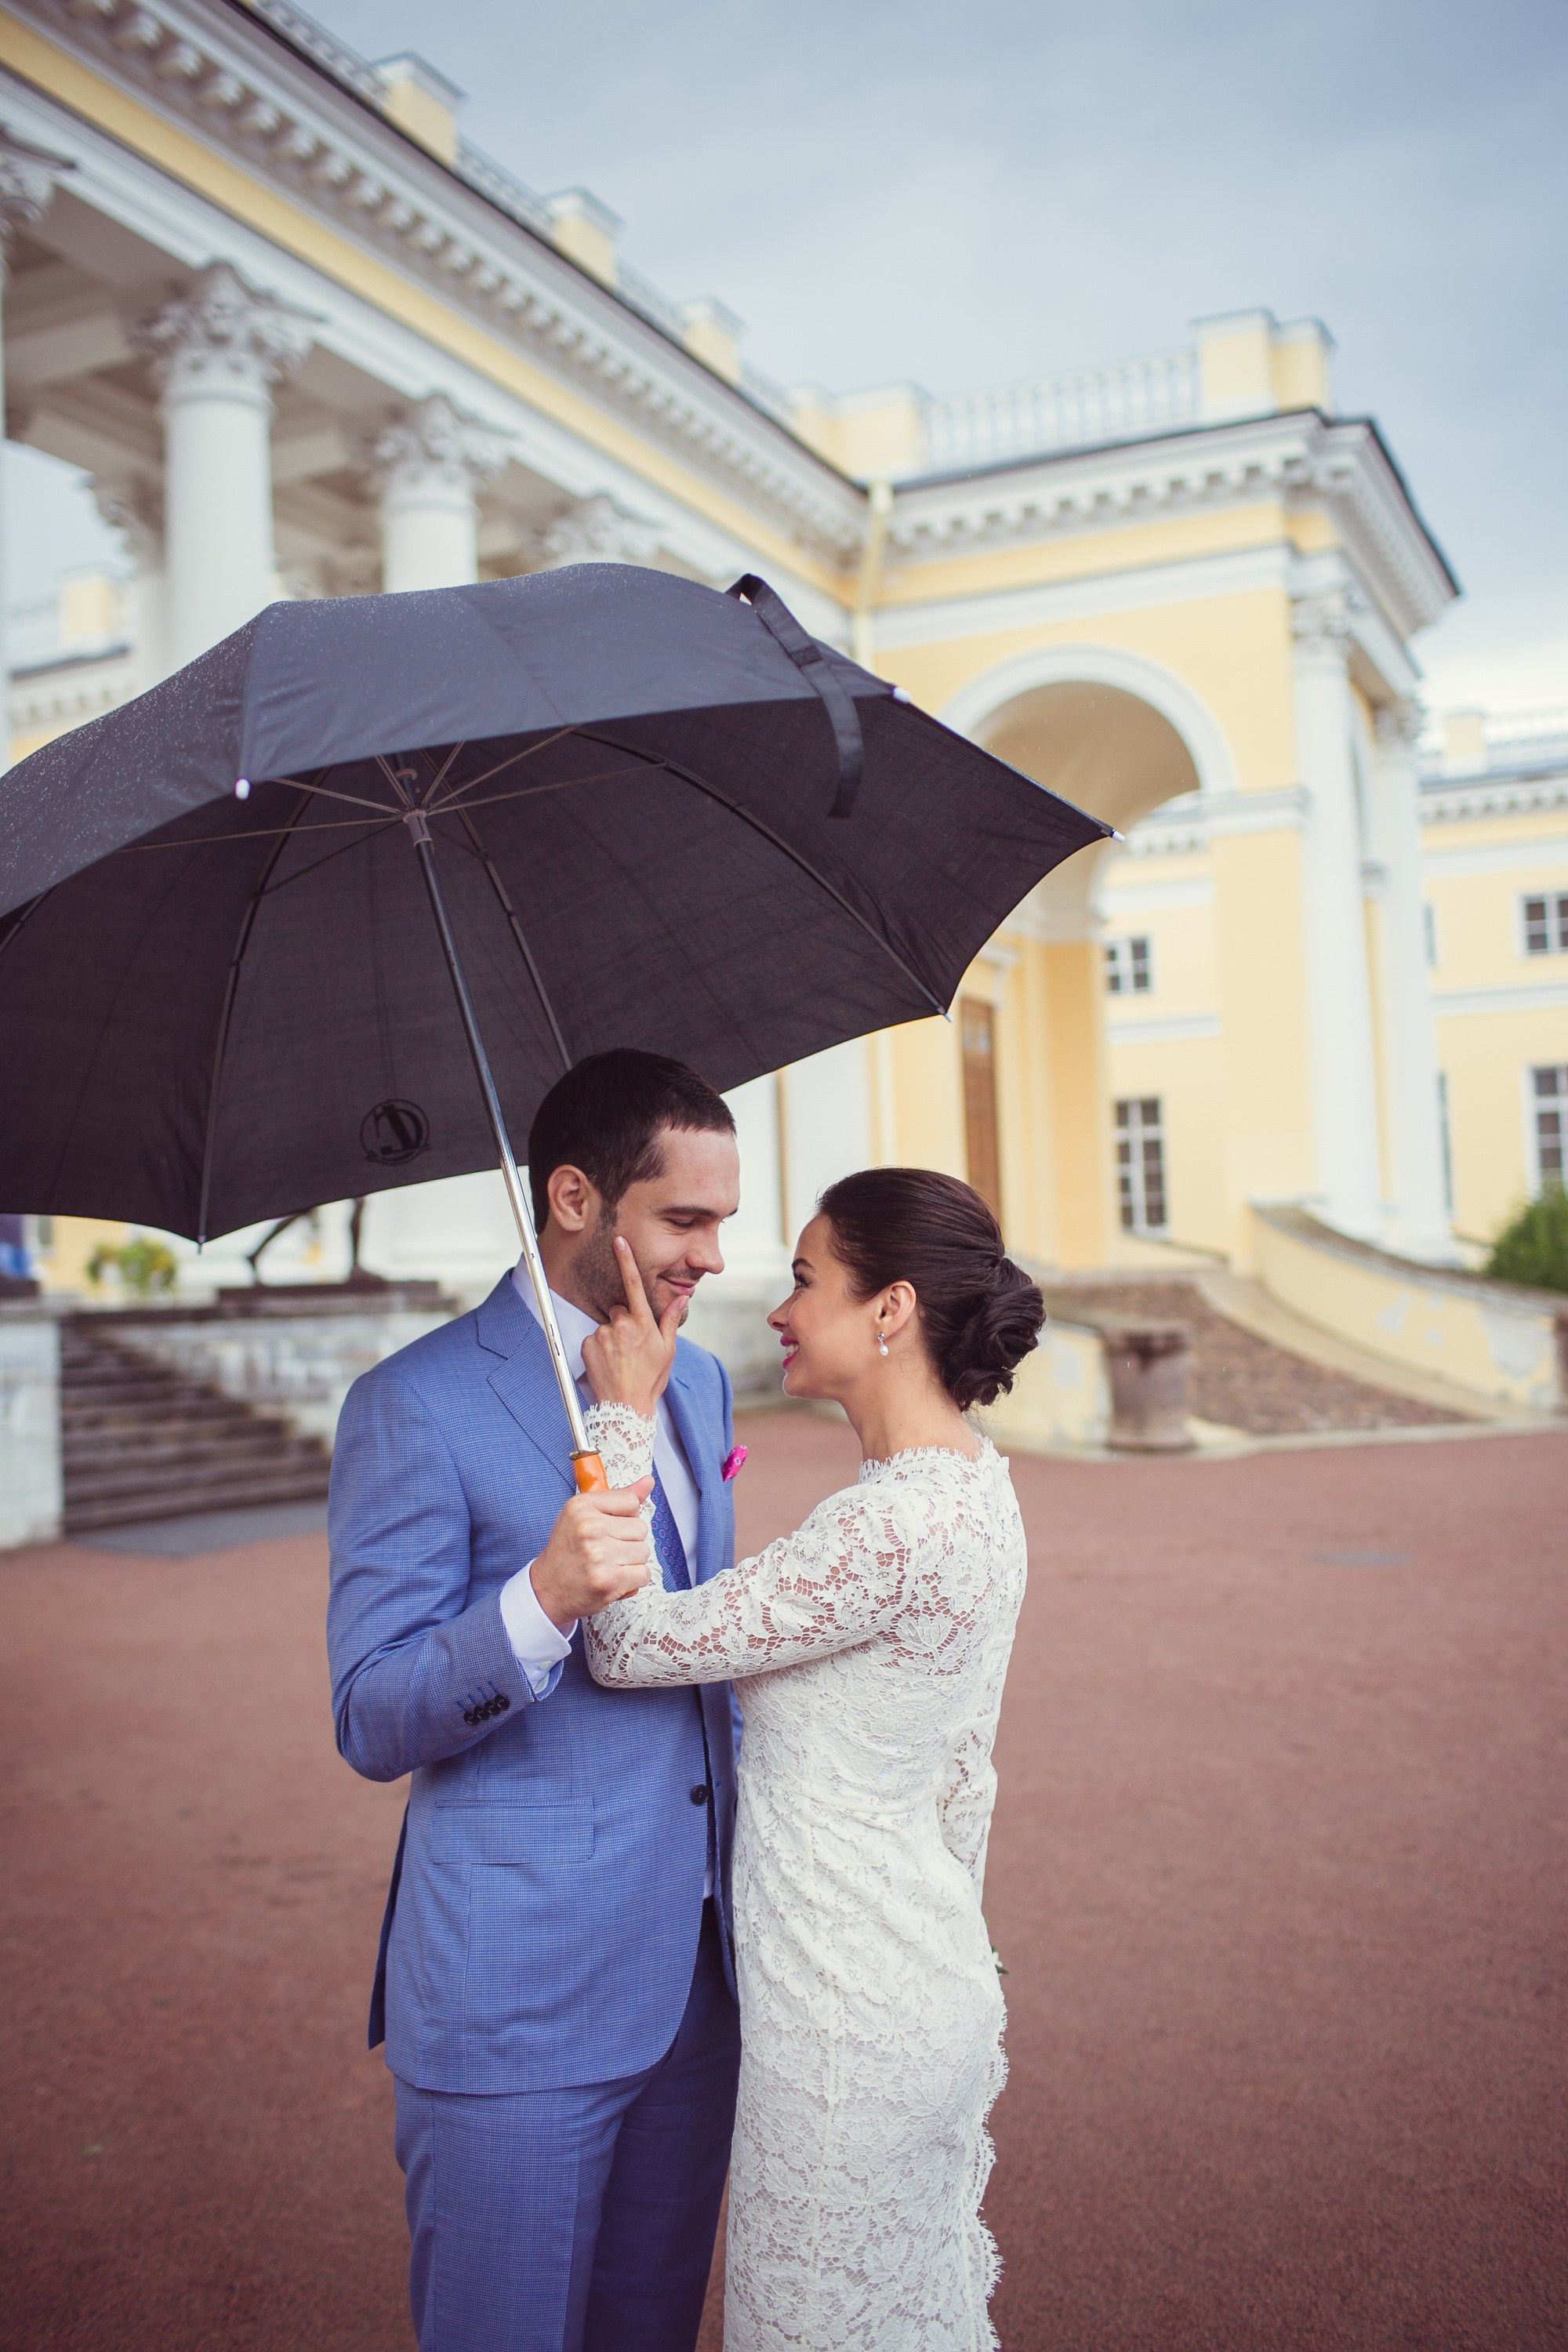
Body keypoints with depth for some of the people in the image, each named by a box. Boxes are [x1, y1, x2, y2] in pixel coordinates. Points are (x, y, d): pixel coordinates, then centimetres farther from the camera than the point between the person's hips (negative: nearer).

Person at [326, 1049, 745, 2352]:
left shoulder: (700, 1381, 9)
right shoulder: (416, 1405, -14)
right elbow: (373, 1725, -15)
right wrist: (544, 1598, -32)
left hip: (694, 1978, 7)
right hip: (515, 2001, -6)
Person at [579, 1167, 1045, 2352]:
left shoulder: (896, 1524, -29)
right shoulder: (972, 1482, 3)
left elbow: (631, 1642, -24)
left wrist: (625, 1416, -16)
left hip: (852, 2027, -9)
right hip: (932, 1985, 9)